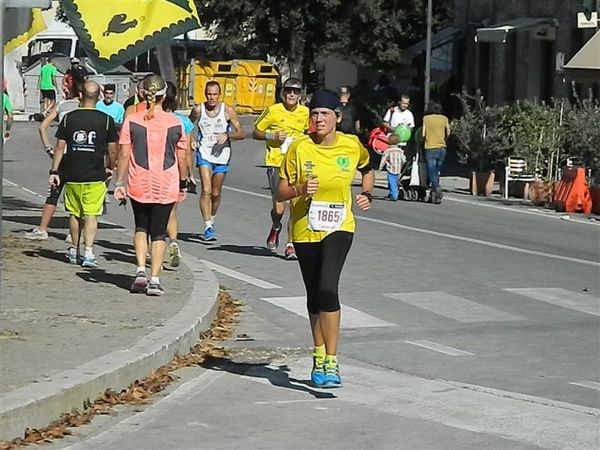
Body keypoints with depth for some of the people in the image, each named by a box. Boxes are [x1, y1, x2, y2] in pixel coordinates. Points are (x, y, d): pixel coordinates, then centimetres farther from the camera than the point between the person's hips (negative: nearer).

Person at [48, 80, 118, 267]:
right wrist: (109, 168, 16)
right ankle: (88, 252, -13)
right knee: (91, 215, -1)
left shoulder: (68, 118, 0)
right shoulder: (106, 120, -4)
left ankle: (75, 251, 25)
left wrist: (54, 171, 7)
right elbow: (113, 150, -2)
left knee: (74, 214, 15)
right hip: (96, 176, -2)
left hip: (72, 175, 2)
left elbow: (60, 147, 0)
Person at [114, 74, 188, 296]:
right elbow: (182, 158, 3)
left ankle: (141, 270, 3)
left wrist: (119, 183, 1)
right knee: (159, 233, 8)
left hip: (139, 186, 0)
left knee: (141, 227, 19)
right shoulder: (175, 123, -2)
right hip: (166, 187, 0)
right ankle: (154, 279, 2)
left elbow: (124, 154, -5)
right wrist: (182, 184, 15)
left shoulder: (131, 120, -4)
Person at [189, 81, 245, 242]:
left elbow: (241, 133, -3)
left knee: (216, 193, 11)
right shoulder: (198, 110, -3)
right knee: (206, 190, -16)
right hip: (204, 154, -1)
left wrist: (227, 135, -20)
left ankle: (211, 220, 35)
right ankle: (208, 227, -19)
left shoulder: (228, 111, -5)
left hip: (222, 155, 1)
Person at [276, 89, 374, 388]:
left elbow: (367, 170, 22)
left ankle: (331, 362, -16)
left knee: (327, 288, -21)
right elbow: (280, 193, -2)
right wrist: (300, 190, -22)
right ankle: (319, 356, 32)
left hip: (338, 228, -2)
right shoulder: (299, 149, -5)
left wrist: (367, 195, 4)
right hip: (305, 231, 2)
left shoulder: (352, 146, -2)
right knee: (314, 295, 13)